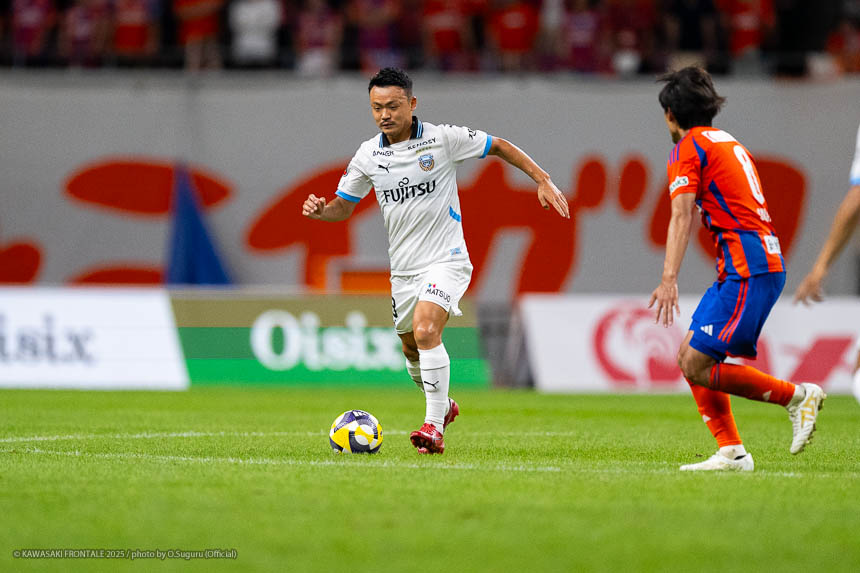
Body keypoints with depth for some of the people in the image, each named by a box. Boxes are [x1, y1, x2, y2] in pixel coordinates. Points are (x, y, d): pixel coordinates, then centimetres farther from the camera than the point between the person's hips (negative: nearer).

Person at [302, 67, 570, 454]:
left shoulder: (444, 139, -11)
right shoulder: (368, 155, 0)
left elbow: (499, 147, 1)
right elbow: (343, 207, 9)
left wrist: (543, 181, -5)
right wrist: (319, 210, -13)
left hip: (445, 260, -5)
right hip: (403, 269, 5)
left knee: (425, 331, -26)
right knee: (412, 350, 15)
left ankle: (434, 427, -22)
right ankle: (443, 406, 44)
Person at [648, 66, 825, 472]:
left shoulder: (688, 148, -4)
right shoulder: (729, 142, 23)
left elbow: (681, 217, -15)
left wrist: (669, 279, -23)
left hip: (746, 268, -9)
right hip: (764, 260, 9)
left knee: (698, 366, -11)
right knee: (689, 359, 9)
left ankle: (798, 396, -7)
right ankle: (731, 452, 3)